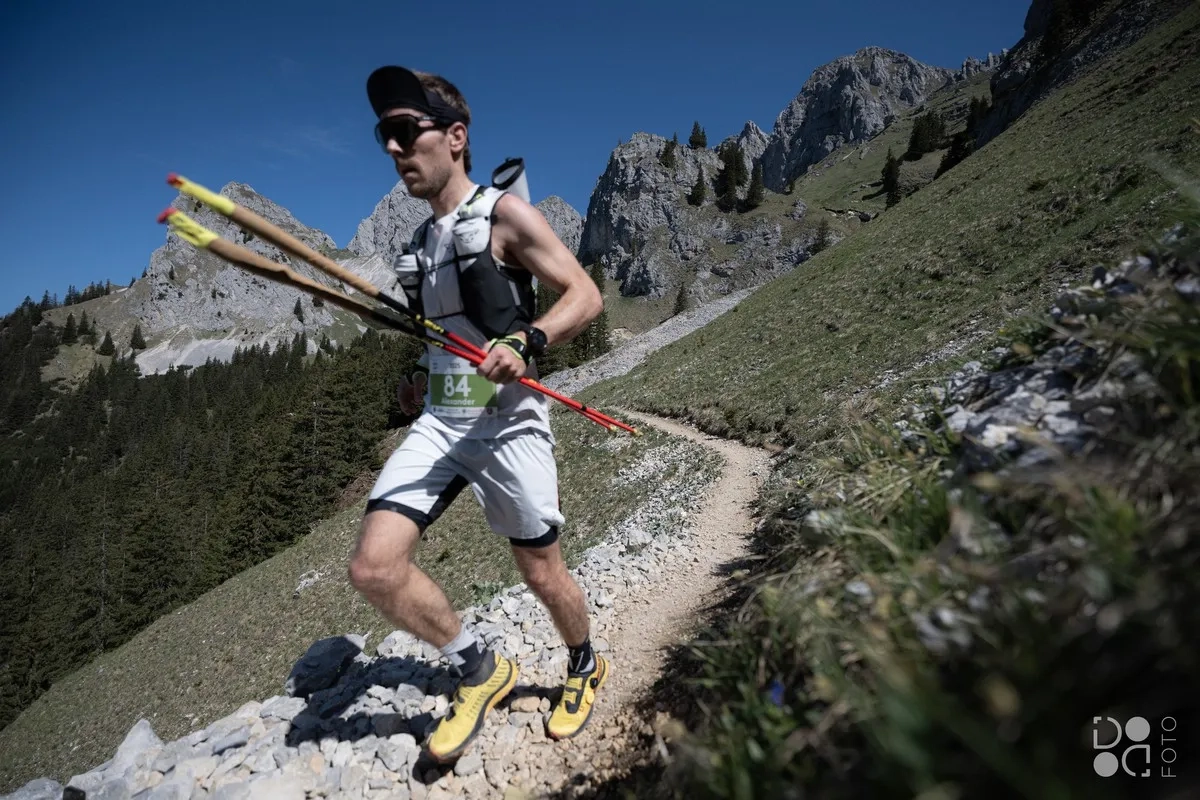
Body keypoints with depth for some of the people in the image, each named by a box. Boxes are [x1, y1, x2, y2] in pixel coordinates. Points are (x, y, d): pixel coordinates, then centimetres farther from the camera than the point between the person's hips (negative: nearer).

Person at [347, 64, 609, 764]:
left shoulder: (505, 214, -6)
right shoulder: (424, 240, 16)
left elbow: (586, 297, -12)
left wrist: (524, 343, -28)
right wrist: (422, 379, 17)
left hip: (507, 421, -6)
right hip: (439, 420, 7)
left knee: (542, 573, 7)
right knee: (374, 567, -7)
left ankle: (585, 670, 39)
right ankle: (481, 671, 17)